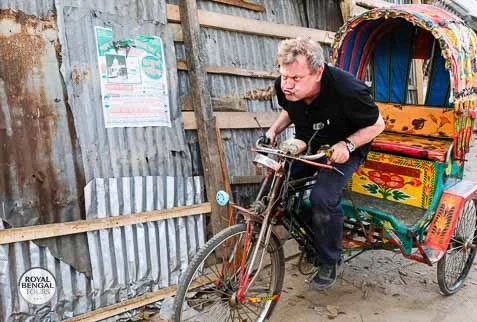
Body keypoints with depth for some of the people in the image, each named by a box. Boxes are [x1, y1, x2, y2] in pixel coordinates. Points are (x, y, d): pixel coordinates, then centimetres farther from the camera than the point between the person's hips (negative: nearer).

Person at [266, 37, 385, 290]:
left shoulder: (346, 90, -33)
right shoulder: (284, 87, -18)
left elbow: (376, 125, -15)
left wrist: (347, 145, -30)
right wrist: (274, 129, -10)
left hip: (343, 149, -5)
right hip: (306, 144, 6)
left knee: (323, 198, -27)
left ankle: (330, 262, 0)